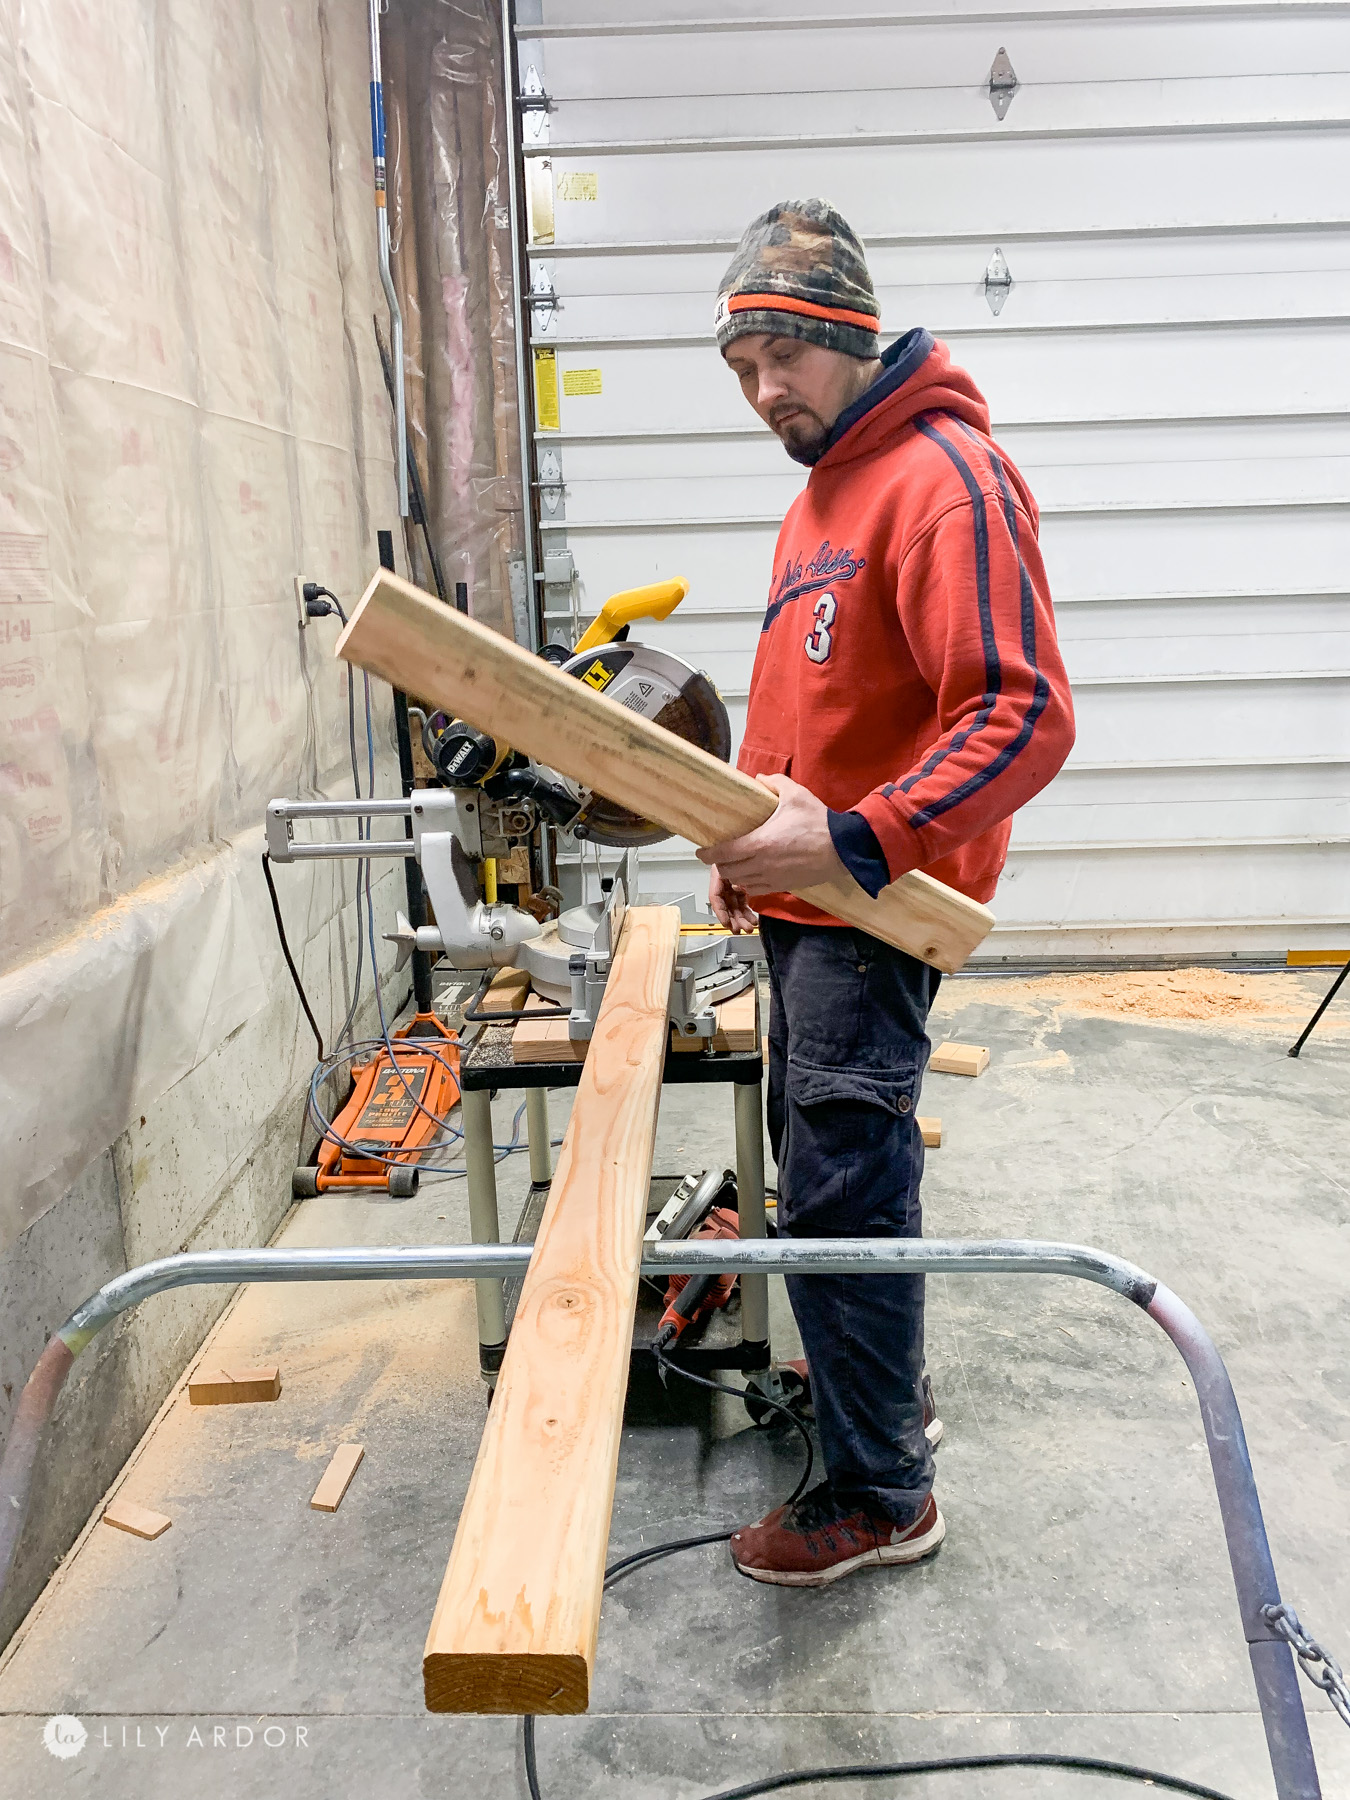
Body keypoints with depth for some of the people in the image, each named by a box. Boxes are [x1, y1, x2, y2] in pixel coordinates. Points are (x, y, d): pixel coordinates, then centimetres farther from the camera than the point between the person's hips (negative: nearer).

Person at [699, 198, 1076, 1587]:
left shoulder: (944, 479, -14)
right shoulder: (822, 493, 18)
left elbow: (1023, 717, -25)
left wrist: (855, 842, -31)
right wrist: (751, 836, 17)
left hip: (872, 911, -10)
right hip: (806, 897, 10)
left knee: (840, 1194, -5)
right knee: (818, 1166, 18)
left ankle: (880, 1494, 13)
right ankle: (880, 1388, 37)